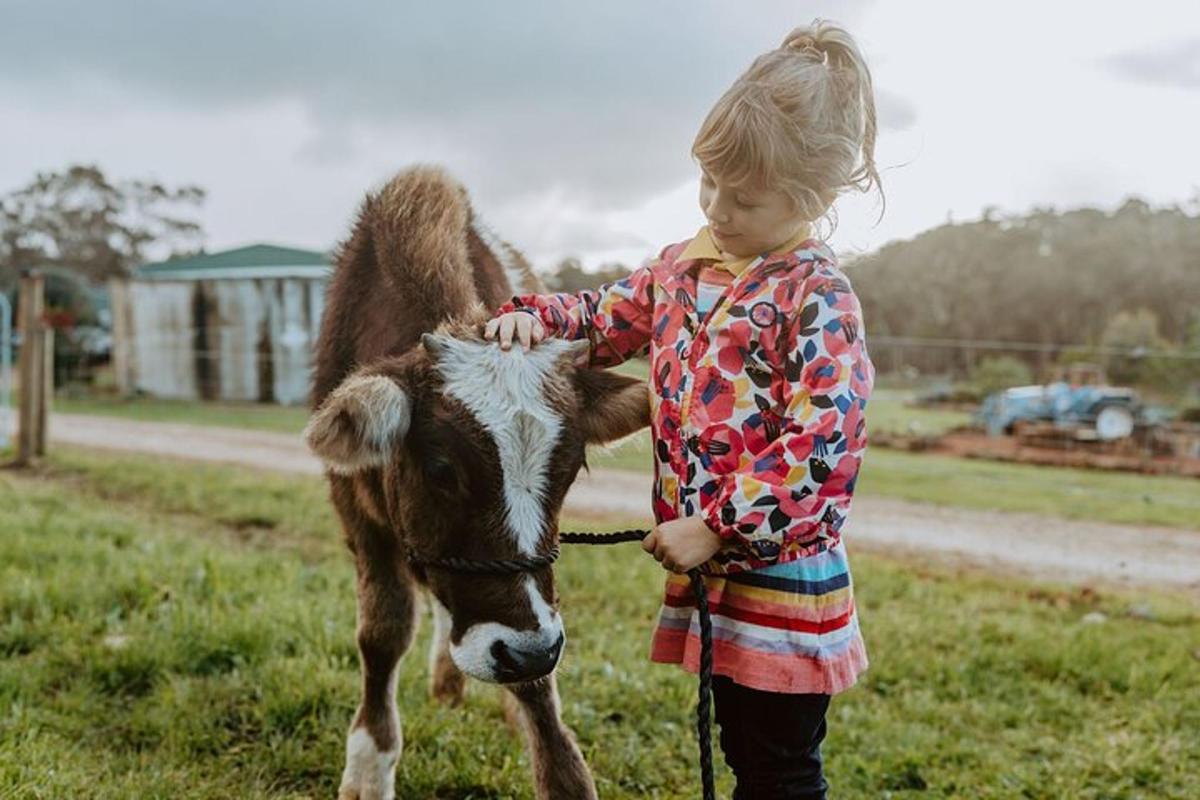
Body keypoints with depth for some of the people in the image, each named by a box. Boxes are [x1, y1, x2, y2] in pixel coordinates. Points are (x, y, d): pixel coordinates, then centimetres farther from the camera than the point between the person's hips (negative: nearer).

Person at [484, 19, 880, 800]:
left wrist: (718, 528, -22)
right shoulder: (686, 265, 7)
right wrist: (536, 317, 0)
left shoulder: (817, 295, -16)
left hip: (783, 578, -7)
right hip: (713, 572, 7)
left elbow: (823, 442, -22)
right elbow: (609, 317, 20)